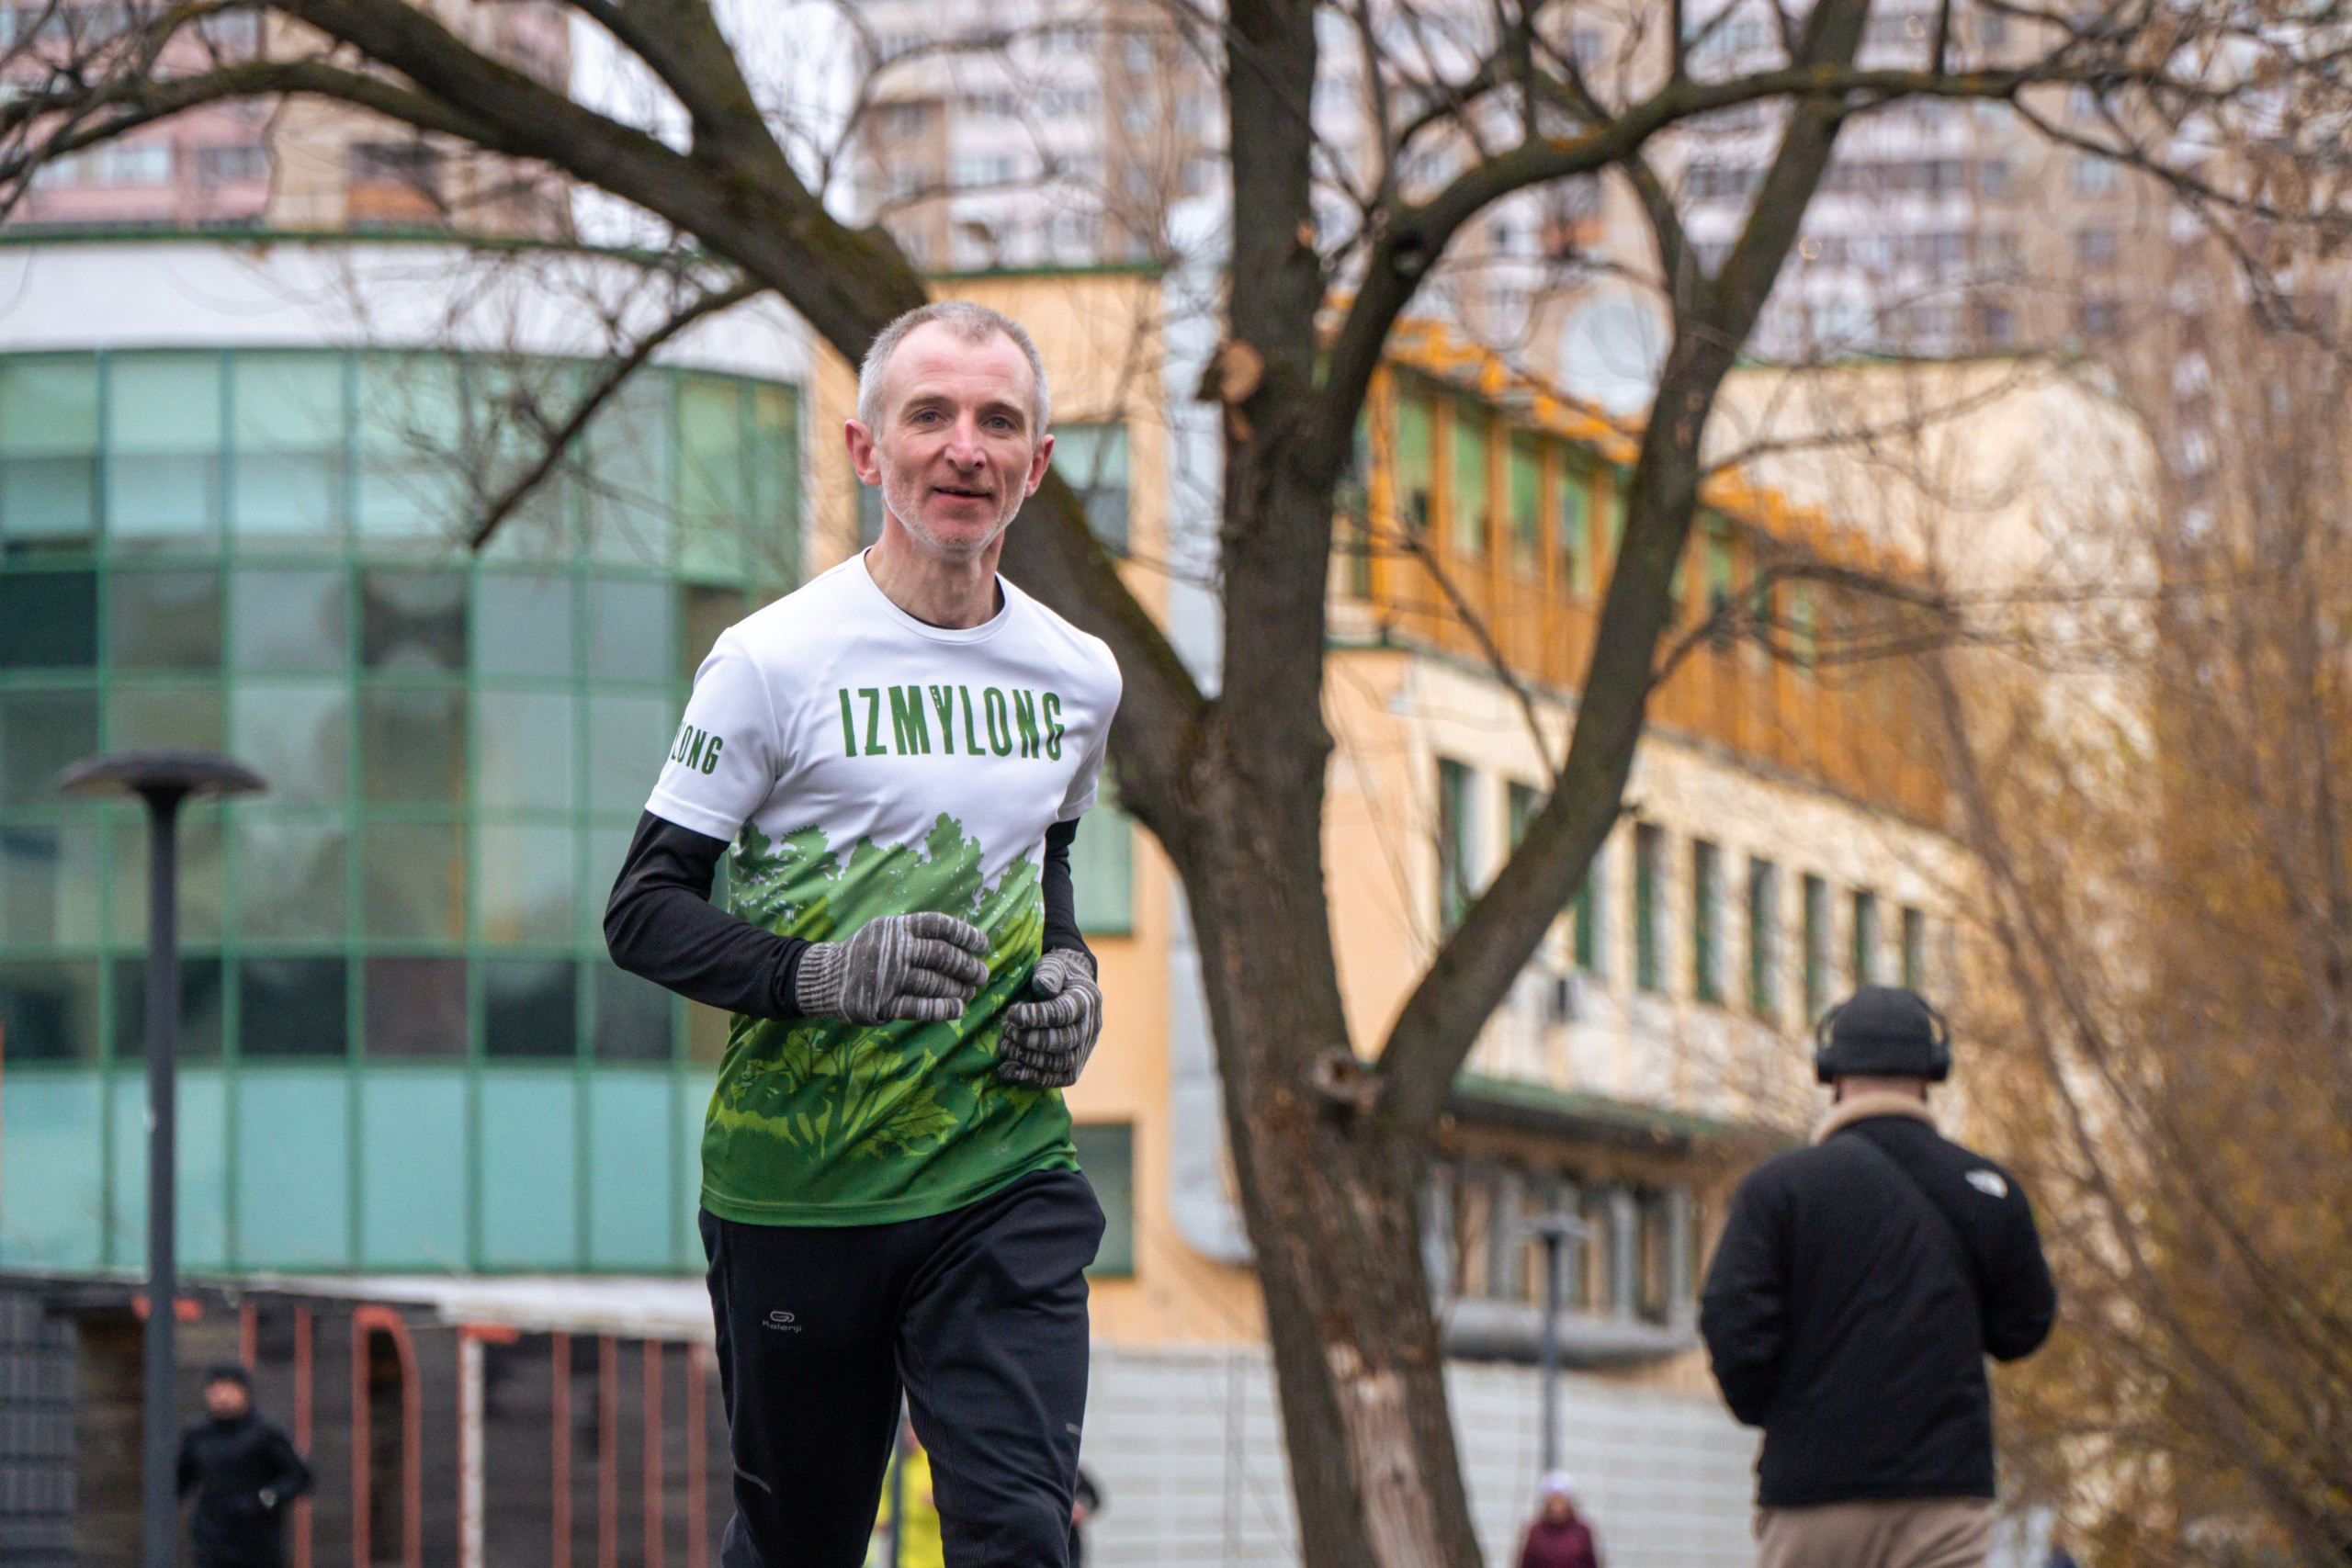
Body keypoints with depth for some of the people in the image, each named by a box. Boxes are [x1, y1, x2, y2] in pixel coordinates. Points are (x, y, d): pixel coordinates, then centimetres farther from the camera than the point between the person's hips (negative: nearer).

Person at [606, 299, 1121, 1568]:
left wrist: (1069, 977, 7)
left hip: (1004, 1181, 3)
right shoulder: (775, 660, -6)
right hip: (796, 1188, -3)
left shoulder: (1075, 678, 9)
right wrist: (822, 976, -21)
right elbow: (643, 911, -5)